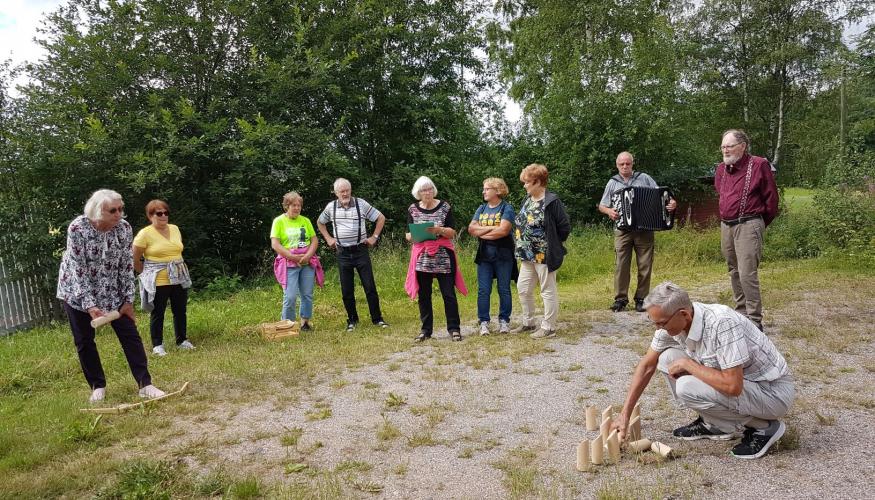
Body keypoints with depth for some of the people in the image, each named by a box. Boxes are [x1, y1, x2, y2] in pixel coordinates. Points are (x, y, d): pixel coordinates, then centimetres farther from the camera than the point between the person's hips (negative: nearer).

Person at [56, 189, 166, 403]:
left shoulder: (124, 228, -15)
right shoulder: (77, 228, -24)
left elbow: (127, 265, -8)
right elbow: (78, 269, -22)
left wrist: (128, 300, -8)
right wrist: (90, 305, -26)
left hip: (111, 290, 3)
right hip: (78, 291, -2)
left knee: (130, 333, -3)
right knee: (84, 340, 5)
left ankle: (145, 384, -1)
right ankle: (97, 386, 21)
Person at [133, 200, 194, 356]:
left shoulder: (175, 229, 5)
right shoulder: (145, 234, -11)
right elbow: (135, 260, -4)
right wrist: (148, 275, 4)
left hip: (179, 279, 5)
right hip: (158, 283, -5)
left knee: (180, 311, 13)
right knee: (157, 314, 6)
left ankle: (182, 340, 27)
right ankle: (157, 345, 18)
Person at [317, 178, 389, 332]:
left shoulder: (361, 204, -3)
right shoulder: (331, 207, 3)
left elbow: (381, 218, 4)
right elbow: (320, 222, 21)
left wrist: (374, 237, -1)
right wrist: (328, 239, 11)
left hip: (361, 251, -2)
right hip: (342, 254, 2)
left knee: (370, 286, -1)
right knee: (346, 290, 6)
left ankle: (377, 318, 9)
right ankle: (352, 320, 21)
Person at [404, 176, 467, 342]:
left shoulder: (445, 207, 0)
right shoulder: (412, 209, 6)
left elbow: (452, 233, -2)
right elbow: (408, 235, 8)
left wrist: (438, 230, -20)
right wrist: (412, 236, -15)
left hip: (443, 256, -2)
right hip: (421, 257, 2)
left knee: (449, 294, -1)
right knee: (423, 295, 7)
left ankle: (454, 328, 9)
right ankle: (426, 329, 18)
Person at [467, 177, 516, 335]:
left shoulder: (506, 208, -3)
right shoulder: (482, 208, 12)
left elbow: (503, 230, -18)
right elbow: (471, 228, 0)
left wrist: (481, 232, -8)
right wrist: (491, 228, -11)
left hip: (503, 254, -4)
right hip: (484, 255, 4)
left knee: (504, 289, 5)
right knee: (483, 290, 1)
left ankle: (504, 321, 16)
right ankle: (484, 322, 9)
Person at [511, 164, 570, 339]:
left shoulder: (551, 201, -15)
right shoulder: (527, 199, 9)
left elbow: (564, 227, -13)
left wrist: (552, 244, -4)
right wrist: (521, 244, 12)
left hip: (544, 255, -8)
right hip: (527, 255, 9)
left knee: (548, 291, 4)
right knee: (523, 289, 14)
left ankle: (548, 327, 14)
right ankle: (528, 322, 29)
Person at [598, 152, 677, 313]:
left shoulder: (644, 178, 8)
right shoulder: (613, 182, 10)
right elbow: (601, 206, 14)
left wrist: (671, 203, -13)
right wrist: (609, 211, -7)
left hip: (644, 230, 0)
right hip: (622, 231, 0)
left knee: (645, 265, 2)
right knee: (621, 265, -5)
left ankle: (641, 299, 12)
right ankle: (621, 298, 5)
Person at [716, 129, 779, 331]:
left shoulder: (759, 165, -8)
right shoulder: (721, 169, 11)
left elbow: (771, 198, -3)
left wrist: (760, 223, 6)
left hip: (748, 226, -7)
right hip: (726, 226, 7)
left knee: (747, 274, -12)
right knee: (734, 272, 13)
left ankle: (754, 321, -7)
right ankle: (741, 313, 24)